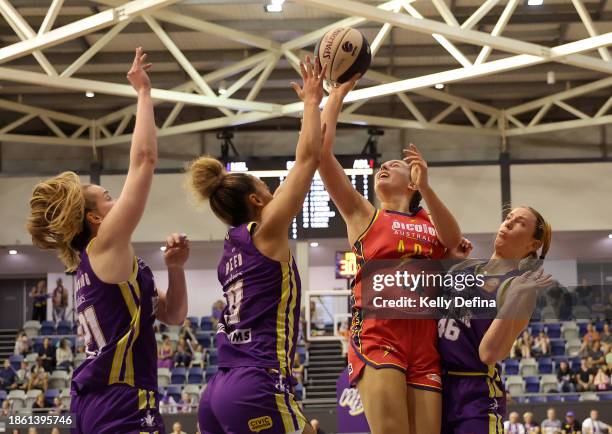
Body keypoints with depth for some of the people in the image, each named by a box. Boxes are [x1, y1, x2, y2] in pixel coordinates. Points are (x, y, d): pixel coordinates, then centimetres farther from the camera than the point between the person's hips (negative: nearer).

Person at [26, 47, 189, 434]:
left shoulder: (98, 263, 19)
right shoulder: (106, 247, -6)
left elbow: (173, 314, 22)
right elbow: (144, 158, -10)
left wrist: (175, 268, 7)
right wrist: (144, 93, -2)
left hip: (94, 401, 10)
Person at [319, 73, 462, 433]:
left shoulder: (430, 222, 23)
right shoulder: (362, 214, 15)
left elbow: (455, 241, -2)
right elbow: (321, 149, 6)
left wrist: (426, 188, -12)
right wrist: (338, 92, 11)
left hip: (425, 338, 3)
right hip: (377, 332, -3)